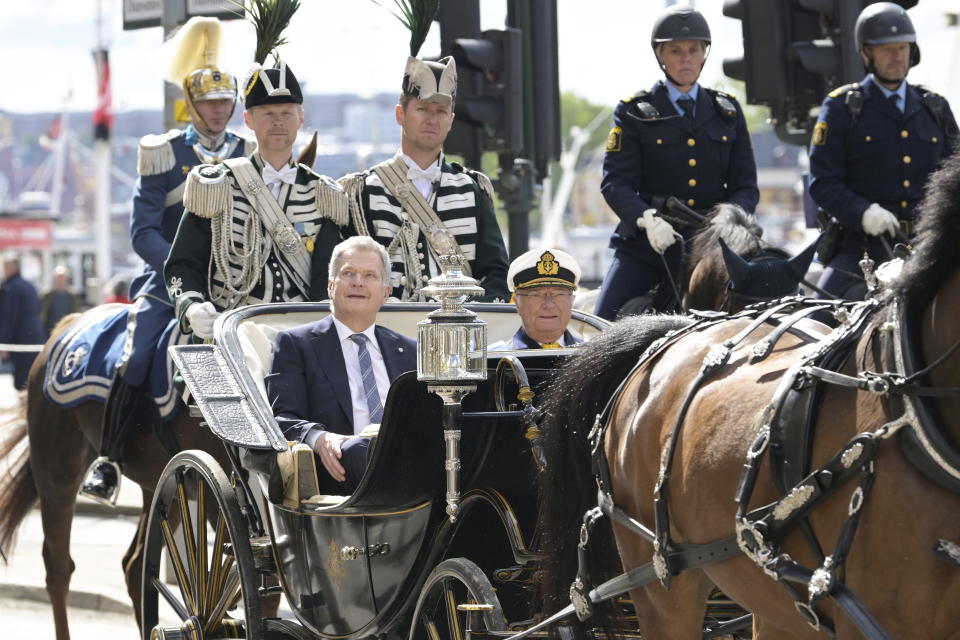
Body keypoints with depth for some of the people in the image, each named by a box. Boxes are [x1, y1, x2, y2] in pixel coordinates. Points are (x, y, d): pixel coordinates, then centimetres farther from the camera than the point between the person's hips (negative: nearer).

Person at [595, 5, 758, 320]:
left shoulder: (726, 112, 11)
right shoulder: (634, 112, 2)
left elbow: (745, 185, 8)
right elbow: (615, 182, -7)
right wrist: (646, 218, -27)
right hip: (645, 244, -2)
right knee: (607, 322, -15)